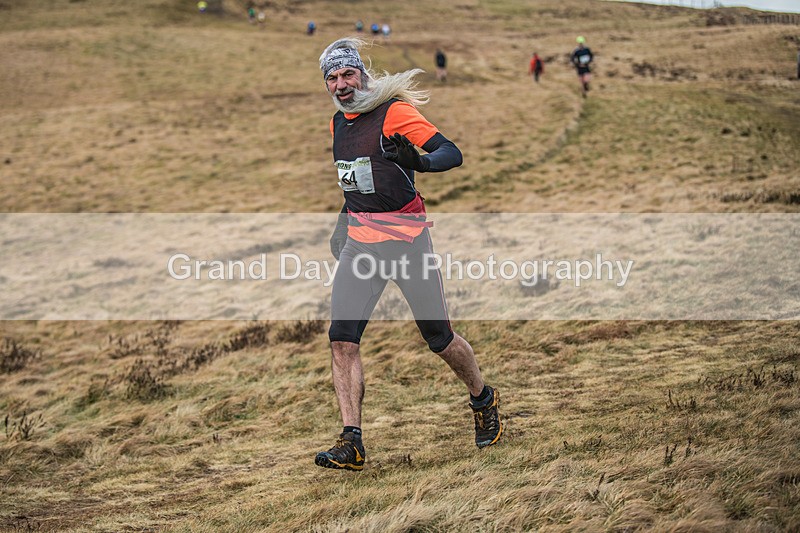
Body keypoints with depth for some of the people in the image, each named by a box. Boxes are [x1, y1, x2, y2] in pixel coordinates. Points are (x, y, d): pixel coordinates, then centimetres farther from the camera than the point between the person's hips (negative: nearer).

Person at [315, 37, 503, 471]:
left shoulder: (393, 111, -9)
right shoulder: (338, 123, 13)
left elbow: (452, 153, -20)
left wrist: (418, 161, -38)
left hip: (407, 235, -6)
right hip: (359, 240, 6)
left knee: (439, 337, 1)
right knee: (342, 337, -10)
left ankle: (484, 400, 29)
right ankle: (351, 443, -9)